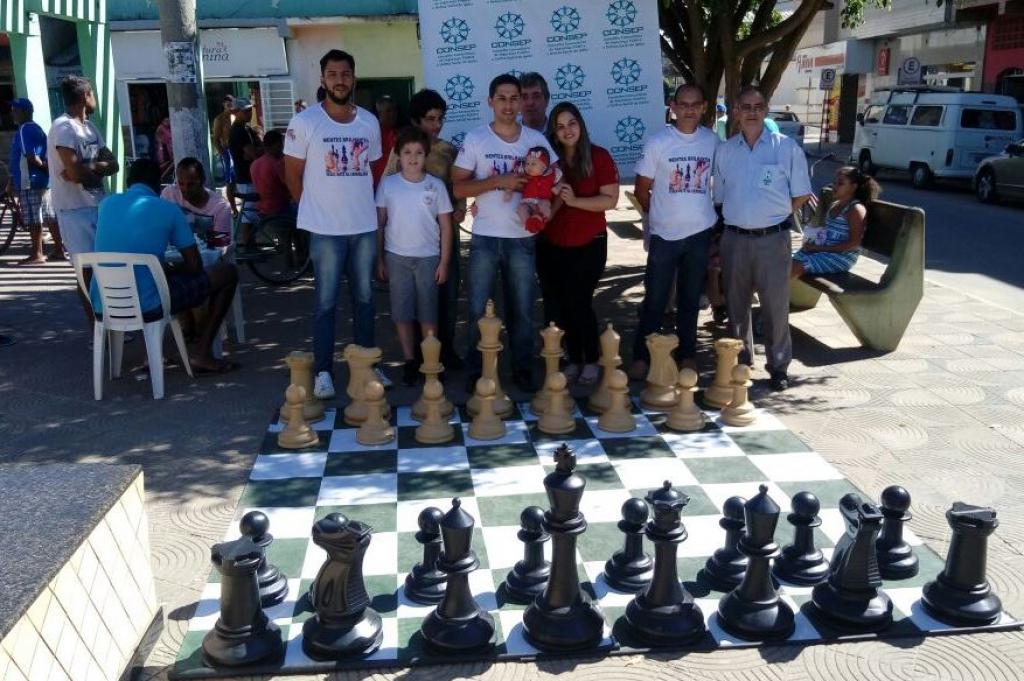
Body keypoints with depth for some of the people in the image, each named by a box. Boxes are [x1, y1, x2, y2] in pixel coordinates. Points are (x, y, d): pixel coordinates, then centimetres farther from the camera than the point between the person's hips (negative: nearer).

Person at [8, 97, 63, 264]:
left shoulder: (24, 130, -12)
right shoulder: (36, 128, 17)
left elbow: (31, 157, -20)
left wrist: (45, 167, -9)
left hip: (29, 181, -10)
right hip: (42, 180, 10)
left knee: (33, 220, -6)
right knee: (50, 217, 9)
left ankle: (37, 254, -4)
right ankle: (58, 250, 13)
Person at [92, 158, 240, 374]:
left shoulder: (107, 204, 10)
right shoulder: (167, 209, -4)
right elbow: (195, 267, -2)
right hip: (146, 306, -6)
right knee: (228, 272, 10)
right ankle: (202, 355, 8)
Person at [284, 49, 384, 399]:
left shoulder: (369, 122, 7)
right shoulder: (304, 122, -5)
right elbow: (293, 175, -1)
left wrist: (363, 205, 10)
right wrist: (317, 209, 1)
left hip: (365, 226, 4)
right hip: (325, 229, -4)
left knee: (364, 298, 12)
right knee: (326, 302, 2)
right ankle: (323, 371, 10)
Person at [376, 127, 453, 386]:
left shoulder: (436, 186, -1)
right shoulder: (387, 184, 0)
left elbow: (445, 226, 2)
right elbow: (379, 223, 4)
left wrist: (444, 261, -2)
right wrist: (379, 259, 2)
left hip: (428, 257, 0)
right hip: (396, 257, 1)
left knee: (428, 313, 4)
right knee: (402, 312, 4)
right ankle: (409, 362, 15)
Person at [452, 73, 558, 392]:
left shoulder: (536, 139, 3)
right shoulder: (474, 139, -2)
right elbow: (459, 187, -6)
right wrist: (499, 181, -16)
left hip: (523, 239, 1)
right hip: (485, 238, -1)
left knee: (522, 309, 9)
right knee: (478, 309, 3)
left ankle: (522, 368, 21)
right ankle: (477, 371, 16)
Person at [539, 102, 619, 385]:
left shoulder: (599, 157, -4)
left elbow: (610, 200, -10)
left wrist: (575, 200, -20)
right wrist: (556, 199, -9)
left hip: (589, 244, -4)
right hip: (551, 245, 4)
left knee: (579, 302, -7)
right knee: (557, 305, 5)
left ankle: (591, 360, 11)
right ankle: (573, 359, 21)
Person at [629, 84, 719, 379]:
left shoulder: (712, 141, 1)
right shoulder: (658, 142, -6)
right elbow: (642, 190, 0)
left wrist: (701, 211, 5)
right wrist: (662, 215, 4)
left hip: (700, 232, 2)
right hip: (664, 234, -2)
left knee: (690, 299, 12)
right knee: (655, 300, 2)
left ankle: (687, 354, 23)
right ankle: (641, 356, 12)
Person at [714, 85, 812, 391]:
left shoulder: (786, 147, -2)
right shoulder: (725, 150, 6)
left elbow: (801, 195, 2)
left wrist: (773, 215, 3)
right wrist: (741, 217, 6)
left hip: (772, 238, -3)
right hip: (734, 238, 3)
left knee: (775, 305, 0)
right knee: (736, 303, 13)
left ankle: (779, 365, 12)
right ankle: (740, 359, 28)